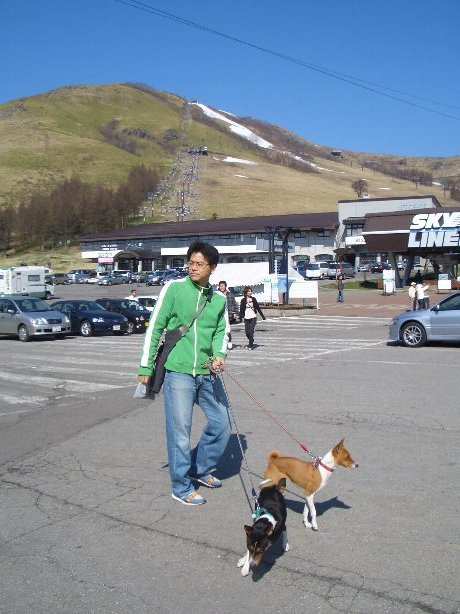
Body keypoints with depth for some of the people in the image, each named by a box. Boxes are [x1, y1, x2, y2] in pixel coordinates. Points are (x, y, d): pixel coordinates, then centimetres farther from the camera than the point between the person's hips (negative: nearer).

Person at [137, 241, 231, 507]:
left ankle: (201, 469, 35)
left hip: (208, 373, 5)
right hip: (178, 372, -5)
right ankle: (182, 487, 16)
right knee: (180, 432, -1)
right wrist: (146, 366, -4)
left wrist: (220, 355, -12)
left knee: (222, 423, 13)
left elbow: (222, 331, 10)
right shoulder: (174, 288, -5)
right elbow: (155, 328, -4)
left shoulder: (219, 299, 8)